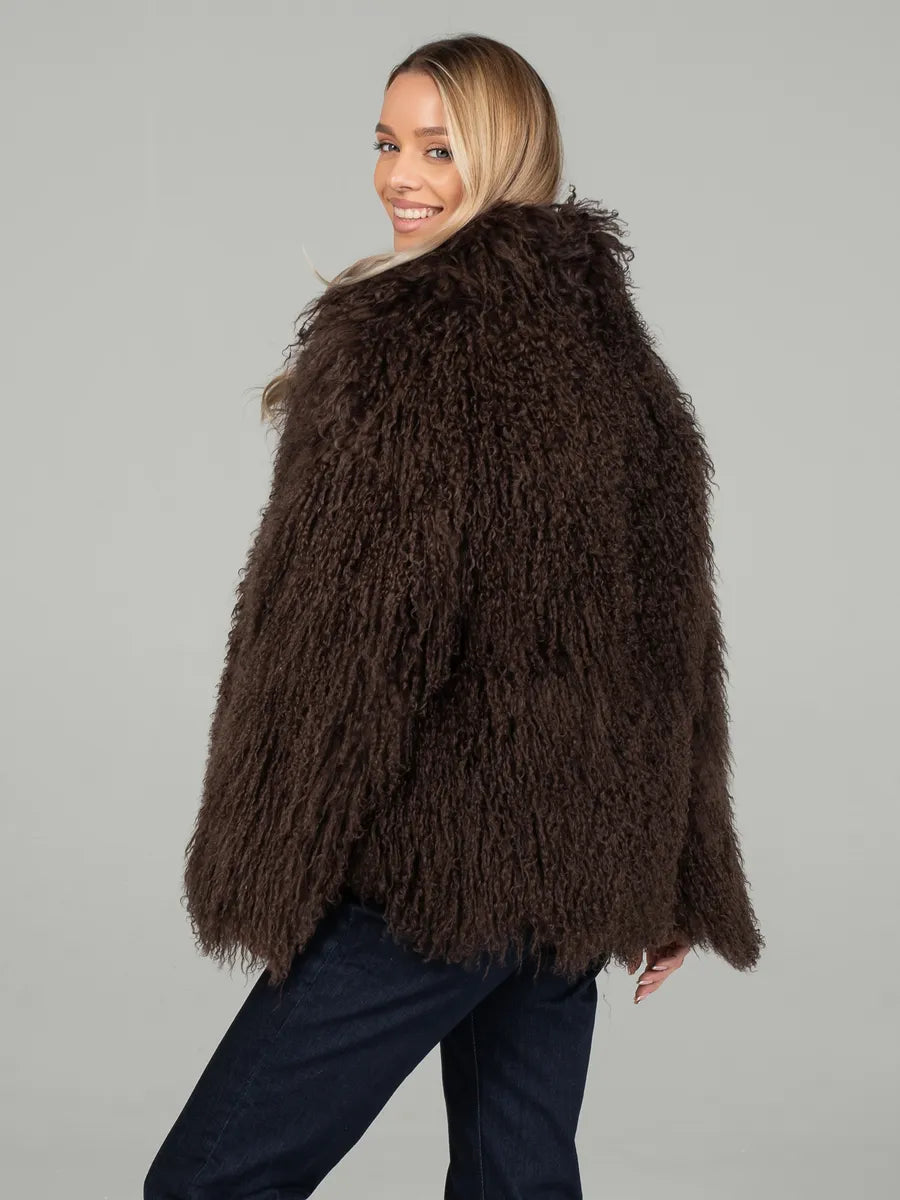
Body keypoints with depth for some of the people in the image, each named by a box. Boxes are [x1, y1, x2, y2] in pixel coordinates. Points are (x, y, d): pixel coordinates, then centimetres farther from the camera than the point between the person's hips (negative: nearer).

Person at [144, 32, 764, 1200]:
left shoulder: (414, 336, -13)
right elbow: (676, 637, 14)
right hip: (587, 863, 9)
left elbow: (355, 622, -17)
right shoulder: (618, 348, 12)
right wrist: (674, 885, 19)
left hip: (441, 857, -8)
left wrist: (268, 863, -8)